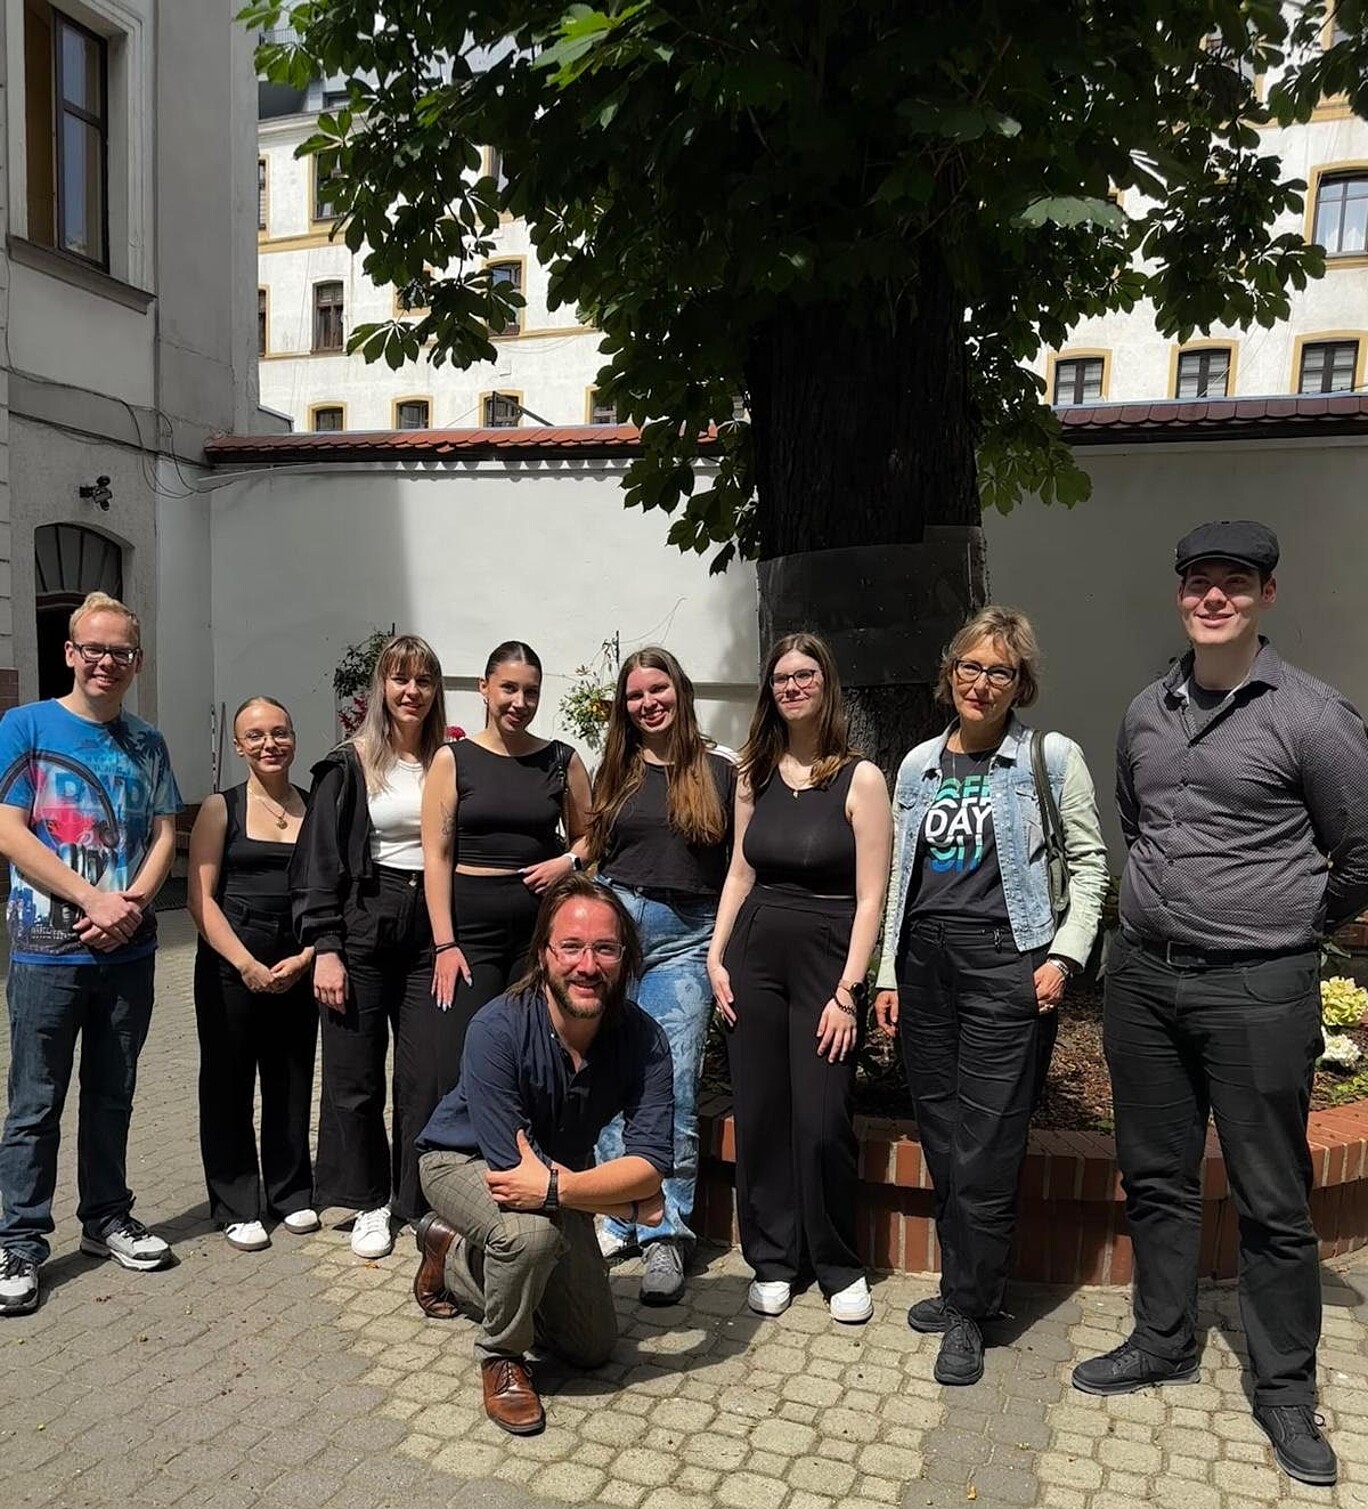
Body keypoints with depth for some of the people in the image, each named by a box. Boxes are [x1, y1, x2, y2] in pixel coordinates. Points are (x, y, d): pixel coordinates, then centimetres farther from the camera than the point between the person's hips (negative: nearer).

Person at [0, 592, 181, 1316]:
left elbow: (163, 835, 6)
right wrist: (93, 900, -16)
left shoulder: (147, 743, 9)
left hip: (128, 949, 4)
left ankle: (107, 1219, 28)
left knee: (112, 1094, 14)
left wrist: (130, 904, -12)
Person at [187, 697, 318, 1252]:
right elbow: (201, 897, -6)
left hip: (298, 968, 2)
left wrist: (304, 959, -7)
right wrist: (248, 965, -13)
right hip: (230, 964, -2)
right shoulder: (221, 808, -1)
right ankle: (236, 1207, 19)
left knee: (292, 1081, 10)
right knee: (228, 1083, 5)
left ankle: (291, 1193, 28)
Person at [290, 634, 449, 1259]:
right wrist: (324, 948, -9)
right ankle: (369, 1202, 23)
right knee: (355, 1073, 6)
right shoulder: (348, 766, -1)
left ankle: (422, 1201, 18)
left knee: (433, 1072, 1)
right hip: (363, 928, -2)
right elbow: (318, 862, -3)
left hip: (432, 927, 2)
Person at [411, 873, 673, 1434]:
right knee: (531, 1230, -39)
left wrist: (559, 1189, -46)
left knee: (593, 1347, 13)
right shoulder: (498, 1029, -35)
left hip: (563, 1171, 5)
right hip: (464, 1160, -5)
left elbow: (651, 1163, -30)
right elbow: (509, 1170, -34)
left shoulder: (643, 1040, -25)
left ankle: (455, 1254, 33)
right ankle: (502, 1355, -5)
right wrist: (626, 1201, -30)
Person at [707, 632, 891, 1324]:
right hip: (755, 955, 4)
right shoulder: (756, 774, 8)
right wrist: (716, 956, 4)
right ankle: (772, 1261, 24)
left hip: (826, 957, -4)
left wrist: (847, 990, -13)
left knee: (822, 1123, -3)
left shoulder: (860, 778, -6)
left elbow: (870, 897, -8)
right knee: (758, 1114, 7)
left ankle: (839, 1266, 20)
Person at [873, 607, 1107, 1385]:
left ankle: (969, 1311, 14)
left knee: (986, 1152, -2)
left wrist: (1064, 955, -9)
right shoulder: (919, 764, 12)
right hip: (926, 962, 5)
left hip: (1007, 963, -5)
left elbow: (1089, 863, 1)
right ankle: (967, 1285, 29)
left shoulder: (1053, 758, 0)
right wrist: (888, 973, 13)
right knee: (941, 1142, 12)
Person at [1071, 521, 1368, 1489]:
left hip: (1257, 991, -5)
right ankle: (1165, 1345, 34)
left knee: (1273, 1200, 7)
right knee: (1156, 1176, 16)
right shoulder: (1145, 713, 8)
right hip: (1143, 976, 5)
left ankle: (1286, 1388, 25)